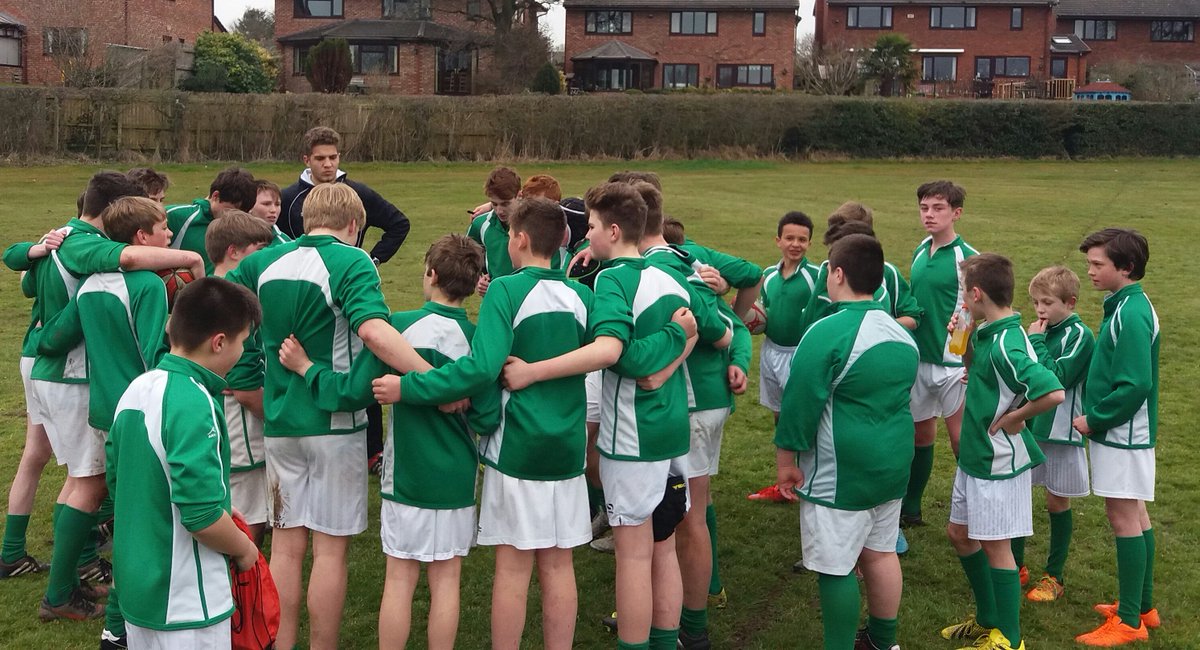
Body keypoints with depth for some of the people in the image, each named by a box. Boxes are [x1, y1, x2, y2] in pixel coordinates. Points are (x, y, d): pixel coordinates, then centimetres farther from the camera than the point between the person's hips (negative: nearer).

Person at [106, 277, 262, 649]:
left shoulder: (136, 389, 3)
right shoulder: (193, 403, -24)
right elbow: (201, 514, -28)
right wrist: (244, 549, -9)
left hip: (136, 585, 8)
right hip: (185, 603, -8)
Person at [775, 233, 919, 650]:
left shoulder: (827, 332, -19)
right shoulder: (902, 334, 6)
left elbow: (799, 405, -17)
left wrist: (786, 462, -7)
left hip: (840, 475, -8)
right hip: (893, 467, 8)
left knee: (835, 568, 1)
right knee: (880, 553, 20)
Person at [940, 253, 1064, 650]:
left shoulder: (1007, 345, -26)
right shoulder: (988, 335, 3)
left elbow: (1053, 393, -36)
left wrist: (1013, 418, -22)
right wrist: (963, 338, 5)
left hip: (998, 463, -10)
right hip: (975, 455, 10)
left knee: (994, 545, 2)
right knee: (959, 533, 19)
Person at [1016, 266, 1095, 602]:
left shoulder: (1079, 335, -13)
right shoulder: (1041, 331, 4)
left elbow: (1057, 378, -24)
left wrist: (1035, 342, -18)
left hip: (1060, 432, -5)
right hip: (1028, 425, 6)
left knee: (1057, 502, 7)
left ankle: (1054, 575, 20)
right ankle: (1016, 563, 26)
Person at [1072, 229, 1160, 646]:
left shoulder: (1130, 314, -21)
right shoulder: (1125, 306, 9)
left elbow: (1135, 385, -25)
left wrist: (1093, 419, -15)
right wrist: (1097, 417, 10)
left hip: (1123, 435, -10)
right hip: (1125, 431, 10)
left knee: (1124, 518, -3)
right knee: (1135, 516, 16)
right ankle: (1143, 605, 27)